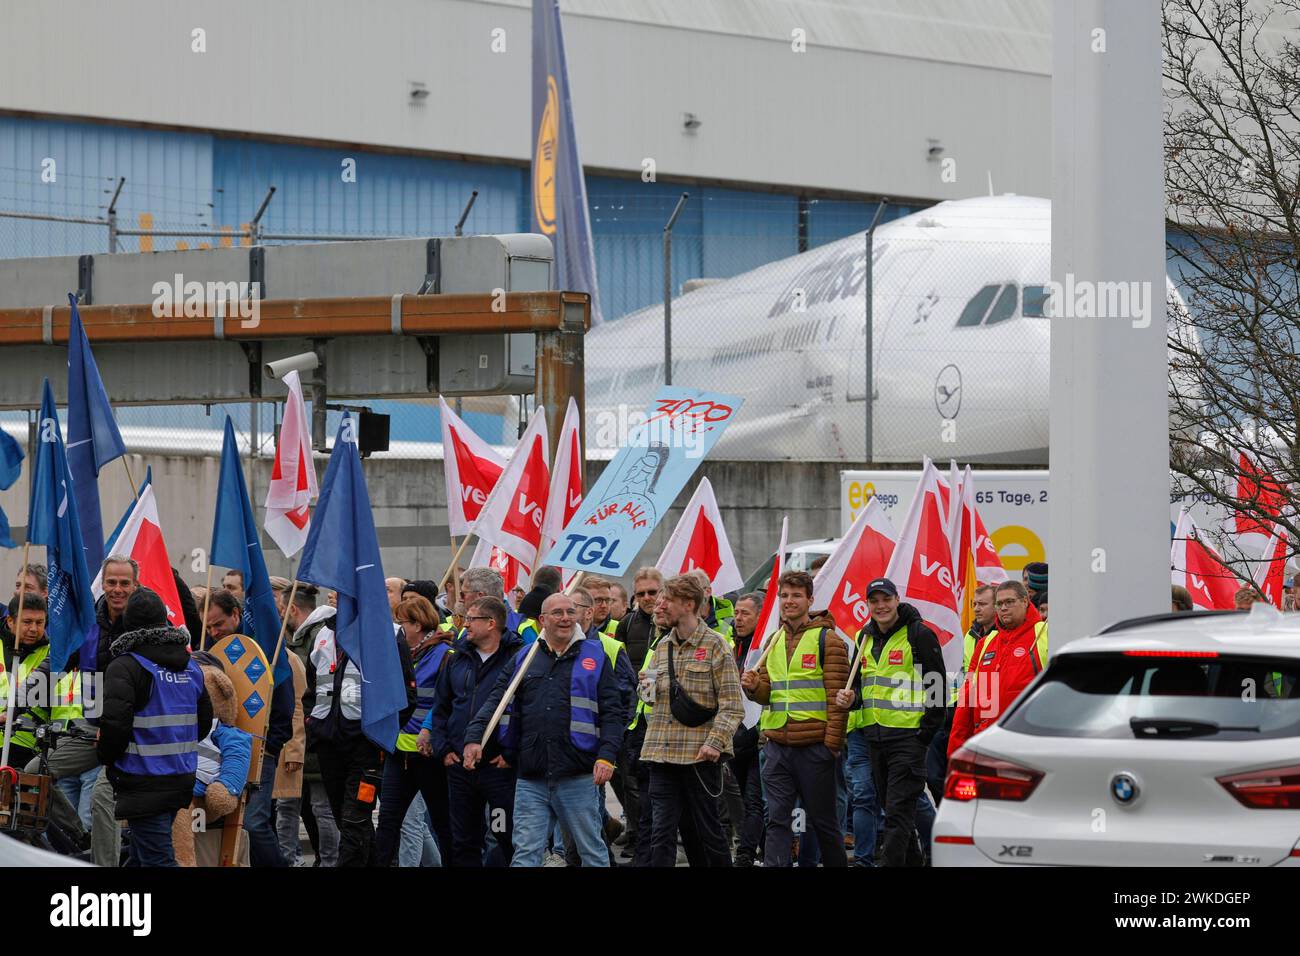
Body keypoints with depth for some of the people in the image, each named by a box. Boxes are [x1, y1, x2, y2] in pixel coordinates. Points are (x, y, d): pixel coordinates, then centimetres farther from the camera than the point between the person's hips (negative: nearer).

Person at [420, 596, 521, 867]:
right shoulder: (457, 660, 13)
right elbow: (440, 708, 20)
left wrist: (513, 755, -14)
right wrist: (442, 749, 8)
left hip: (500, 767, -6)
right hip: (459, 767, 6)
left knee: (506, 839, -4)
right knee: (464, 843, 10)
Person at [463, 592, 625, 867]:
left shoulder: (594, 657, 5)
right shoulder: (523, 658, 12)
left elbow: (613, 713, 1)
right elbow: (496, 701, 8)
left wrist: (606, 756, -12)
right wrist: (474, 738, -8)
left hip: (578, 779, -2)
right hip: (531, 780, 2)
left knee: (592, 851, 7)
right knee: (526, 854, -1)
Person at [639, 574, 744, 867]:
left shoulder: (715, 645, -3)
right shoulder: (663, 646, 14)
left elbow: (732, 705, -8)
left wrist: (715, 742, -18)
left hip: (700, 754, -5)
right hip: (663, 752, 5)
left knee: (708, 829, 3)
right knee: (662, 833, -1)